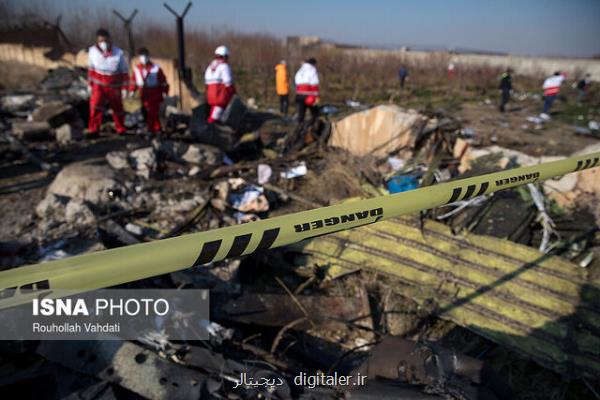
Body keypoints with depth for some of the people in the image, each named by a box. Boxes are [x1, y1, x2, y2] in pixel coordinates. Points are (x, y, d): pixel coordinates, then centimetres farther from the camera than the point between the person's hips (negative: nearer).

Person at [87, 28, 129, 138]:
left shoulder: (118, 53, -13)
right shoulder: (92, 51, -7)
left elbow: (124, 71, -4)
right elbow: (91, 68, 7)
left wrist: (124, 88, -5)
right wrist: (90, 84, 11)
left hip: (114, 87, 0)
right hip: (99, 85, 0)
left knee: (117, 108, 12)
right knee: (96, 106, -18)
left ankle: (121, 129, 32)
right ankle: (93, 130, -12)